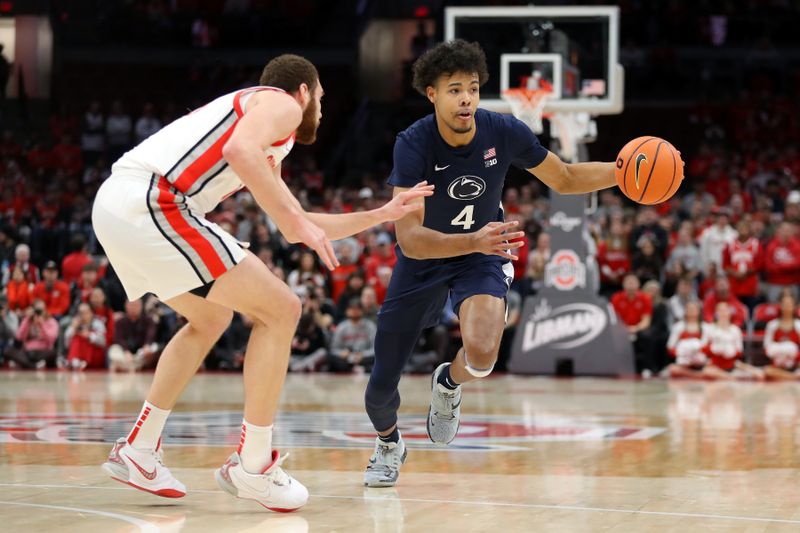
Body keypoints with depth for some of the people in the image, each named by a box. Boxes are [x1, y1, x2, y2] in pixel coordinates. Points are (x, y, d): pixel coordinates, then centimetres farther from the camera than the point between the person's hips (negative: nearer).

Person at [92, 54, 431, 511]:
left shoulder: (267, 148, 34)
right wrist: (294, 220, -14)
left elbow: (298, 228, 40)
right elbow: (239, 150, -16)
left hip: (115, 204, 10)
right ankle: (252, 467, 2)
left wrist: (382, 214, 41)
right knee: (280, 310, -2)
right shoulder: (281, 103, 6)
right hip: (152, 203, -10)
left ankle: (138, 452, 27)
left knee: (211, 319, 29)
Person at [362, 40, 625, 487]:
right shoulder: (413, 145, -27)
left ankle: (449, 384, 8)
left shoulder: (504, 132, -20)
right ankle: (389, 443, 40)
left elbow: (565, 179, -2)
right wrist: (474, 241, -51)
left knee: (481, 355, -30)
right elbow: (410, 239, -36)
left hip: (483, 257, 1)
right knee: (381, 391, 2)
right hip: (421, 262, 0)